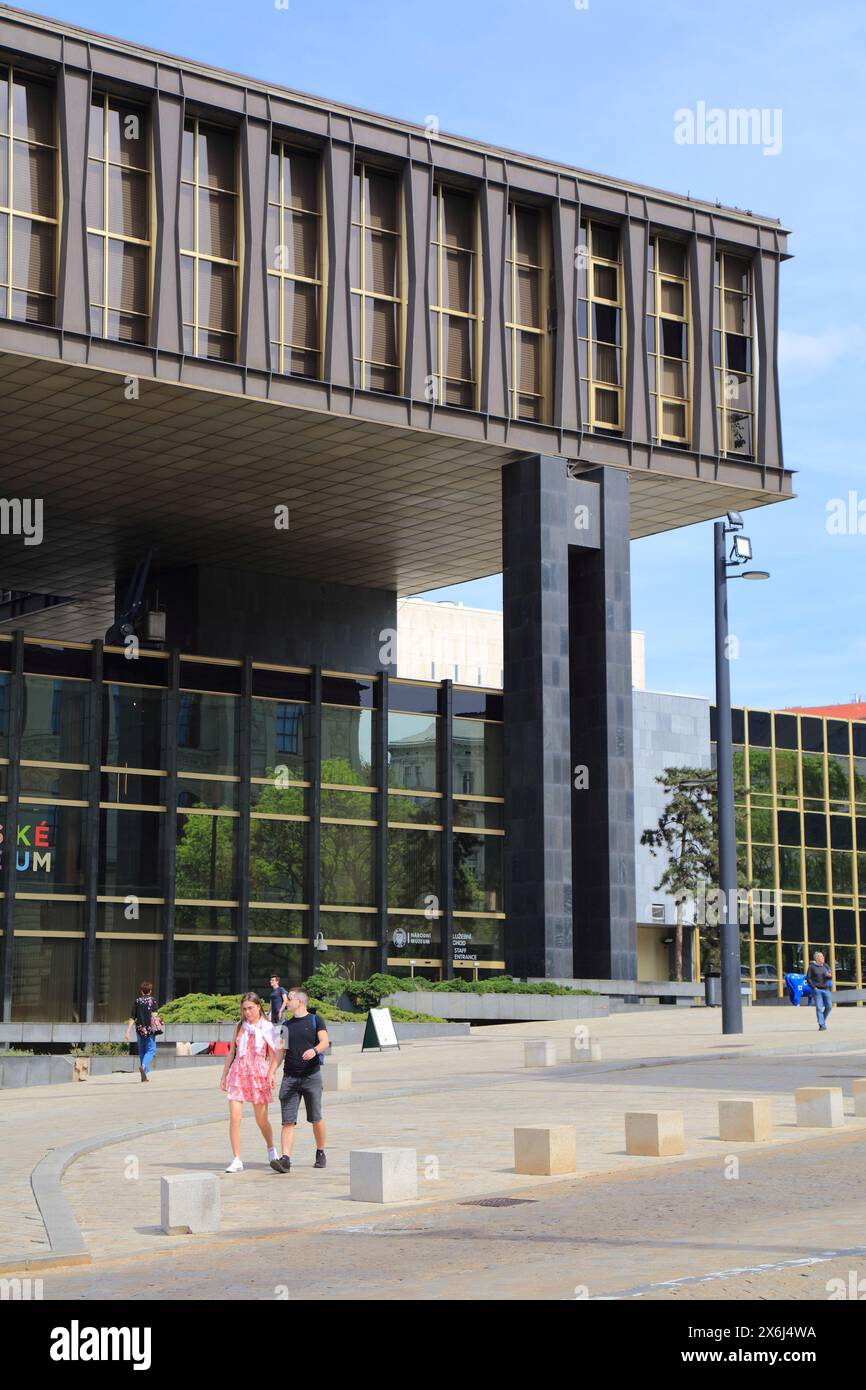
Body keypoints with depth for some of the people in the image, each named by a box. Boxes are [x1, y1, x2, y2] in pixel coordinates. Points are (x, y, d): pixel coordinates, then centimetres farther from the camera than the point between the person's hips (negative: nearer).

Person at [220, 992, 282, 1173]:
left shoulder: (268, 1028, 2)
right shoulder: (240, 1027, 10)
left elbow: (274, 1054, 1)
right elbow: (232, 1052, 15)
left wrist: (271, 1073, -14)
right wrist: (224, 1075, 12)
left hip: (258, 1074, -2)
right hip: (238, 1073, 2)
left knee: (261, 1120, 5)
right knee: (234, 1117, -10)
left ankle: (271, 1148, 34)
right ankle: (237, 1160, -7)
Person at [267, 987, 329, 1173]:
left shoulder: (315, 1020, 3)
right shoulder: (287, 1025, 15)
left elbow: (325, 1042, -8)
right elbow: (281, 1051, 14)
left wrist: (315, 1050, -30)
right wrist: (272, 1072, 3)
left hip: (311, 1076, -3)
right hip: (290, 1077, 3)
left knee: (316, 1119, 3)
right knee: (288, 1121, -6)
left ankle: (320, 1154, 22)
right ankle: (285, 1159, -13)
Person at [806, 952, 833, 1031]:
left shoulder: (825, 966, 12)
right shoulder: (812, 967, -1)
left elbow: (830, 977, 13)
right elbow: (808, 978, -3)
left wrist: (829, 975, -11)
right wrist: (813, 987, -12)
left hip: (825, 989, 5)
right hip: (816, 989, -5)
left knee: (829, 1006, 3)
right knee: (819, 1007, -8)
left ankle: (823, 1020, 26)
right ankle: (821, 1025, -8)